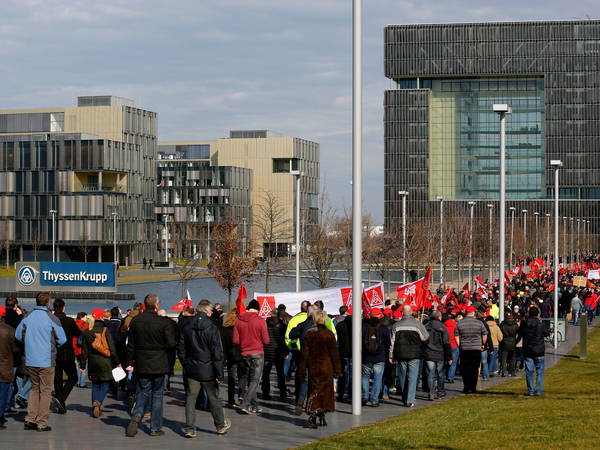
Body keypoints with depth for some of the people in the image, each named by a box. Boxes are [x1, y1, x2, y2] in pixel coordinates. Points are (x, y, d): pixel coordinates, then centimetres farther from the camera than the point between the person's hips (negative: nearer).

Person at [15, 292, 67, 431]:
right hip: (46, 361, -4)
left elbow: (18, 335, 7)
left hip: (30, 361, 4)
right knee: (45, 390, 5)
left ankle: (30, 419, 12)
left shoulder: (27, 317, 1)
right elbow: (62, 340, -7)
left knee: (34, 388, 19)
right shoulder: (52, 318, -11)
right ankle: (42, 423, 5)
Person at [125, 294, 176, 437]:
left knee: (143, 391, 15)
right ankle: (155, 427, 10)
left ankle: (137, 414, -12)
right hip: (158, 364, -3)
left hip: (142, 364, 3)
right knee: (157, 394, 7)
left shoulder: (135, 321, -1)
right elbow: (171, 344, -15)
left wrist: (130, 363, 12)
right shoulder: (163, 322, -14)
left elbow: (130, 345, 4)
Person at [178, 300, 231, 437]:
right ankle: (220, 426, 26)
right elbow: (217, 353, -14)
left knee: (191, 398, 6)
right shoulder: (212, 328, -14)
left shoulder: (186, 327, 0)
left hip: (192, 369, 3)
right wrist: (219, 374, -9)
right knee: (213, 398, 11)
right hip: (208, 370, -3)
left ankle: (189, 428, 0)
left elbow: (181, 349, 7)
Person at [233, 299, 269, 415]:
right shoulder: (260, 321, -11)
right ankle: (245, 404, -11)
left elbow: (235, 340, -1)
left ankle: (254, 406, 18)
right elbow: (266, 340, -10)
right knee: (255, 380, 0)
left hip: (244, 353, 4)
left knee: (249, 380, 15)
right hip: (257, 353, -4)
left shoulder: (239, 321, -1)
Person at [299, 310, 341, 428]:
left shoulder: (309, 334, -1)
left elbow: (305, 352, 1)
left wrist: (303, 369, 6)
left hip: (313, 367, 2)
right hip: (326, 367, -2)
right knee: (325, 391, 7)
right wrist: (337, 370, 1)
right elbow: (334, 353, -5)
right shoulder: (329, 334, -8)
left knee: (314, 391, 9)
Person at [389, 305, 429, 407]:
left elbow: (392, 341, 4)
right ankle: (409, 401, -8)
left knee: (402, 377, 15)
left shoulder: (396, 325, 0)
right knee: (412, 377, -1)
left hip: (401, 355, 3)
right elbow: (426, 338, 1)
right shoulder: (417, 324, -8)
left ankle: (405, 398, 25)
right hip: (414, 355, -2)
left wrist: (391, 356, 10)